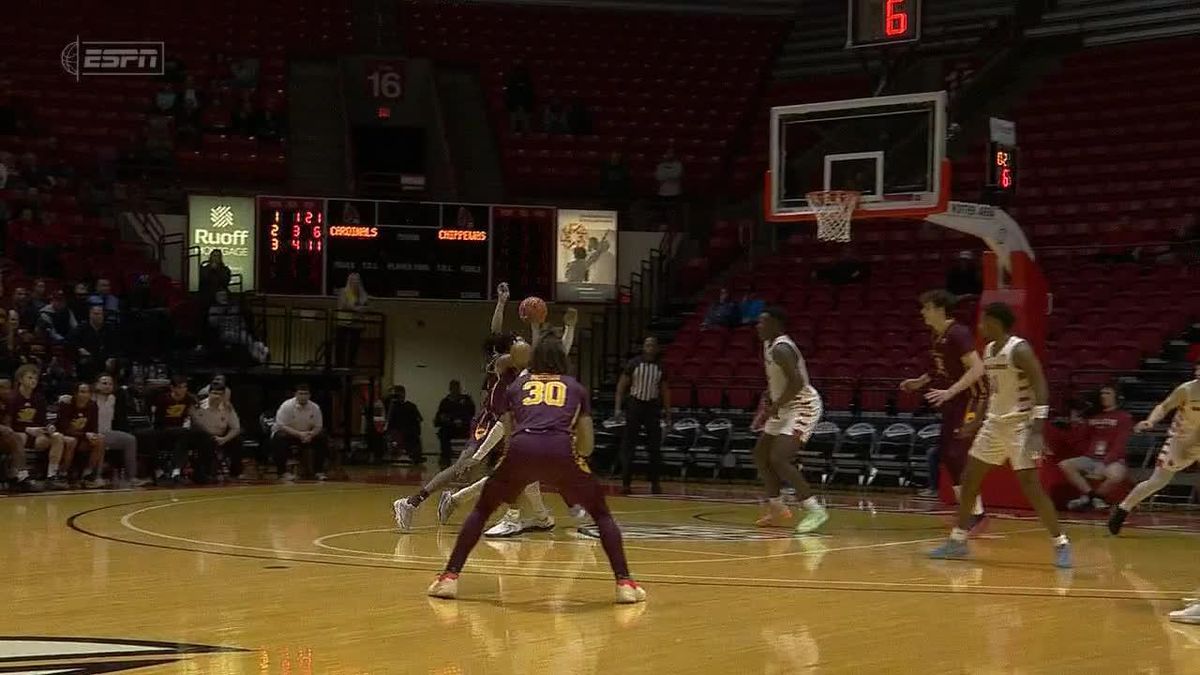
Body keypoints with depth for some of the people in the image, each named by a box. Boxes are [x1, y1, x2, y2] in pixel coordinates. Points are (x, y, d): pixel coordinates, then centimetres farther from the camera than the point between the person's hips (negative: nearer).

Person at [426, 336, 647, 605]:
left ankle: (449, 577, 13)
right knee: (601, 513, 20)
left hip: (521, 449, 1)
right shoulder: (575, 387, 29)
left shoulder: (517, 385, 30)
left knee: (482, 509, 23)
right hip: (560, 451, 0)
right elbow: (587, 446, 29)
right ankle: (624, 583, 7)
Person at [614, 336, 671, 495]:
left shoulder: (660, 366, 5)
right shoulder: (633, 363, -4)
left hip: (653, 406, 2)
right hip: (635, 405, -2)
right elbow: (621, 385, -2)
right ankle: (626, 483, 0)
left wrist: (667, 412, 8)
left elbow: (664, 390, 12)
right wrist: (618, 407, -10)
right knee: (628, 445, -3)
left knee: (655, 446, 3)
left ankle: (655, 483, 12)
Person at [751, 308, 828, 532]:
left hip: (802, 406, -11)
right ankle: (777, 509, 21)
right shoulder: (768, 345, 10)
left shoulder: (781, 349, -22)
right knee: (761, 454, 14)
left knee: (779, 458, -22)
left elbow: (797, 383, -30)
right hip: (785, 408, 11)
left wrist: (774, 408, -24)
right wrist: (767, 404, 12)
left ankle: (815, 510, -19)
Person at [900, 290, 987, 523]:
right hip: (953, 401, 10)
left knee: (958, 454, -15)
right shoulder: (934, 336, 9)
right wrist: (920, 382, 11)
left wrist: (949, 392, -30)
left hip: (970, 398, -10)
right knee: (946, 453, 9)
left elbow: (977, 369, -25)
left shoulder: (958, 333, -19)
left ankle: (976, 511, -11)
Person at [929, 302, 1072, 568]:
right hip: (995, 422, 9)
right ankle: (957, 541, 17)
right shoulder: (988, 350, 10)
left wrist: (1037, 427, -28)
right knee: (969, 479, 8)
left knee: (1030, 485, -13)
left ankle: (1061, 544, -4)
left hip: (1020, 423, -9)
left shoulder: (1019, 350, -16)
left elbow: (1040, 386, -21)